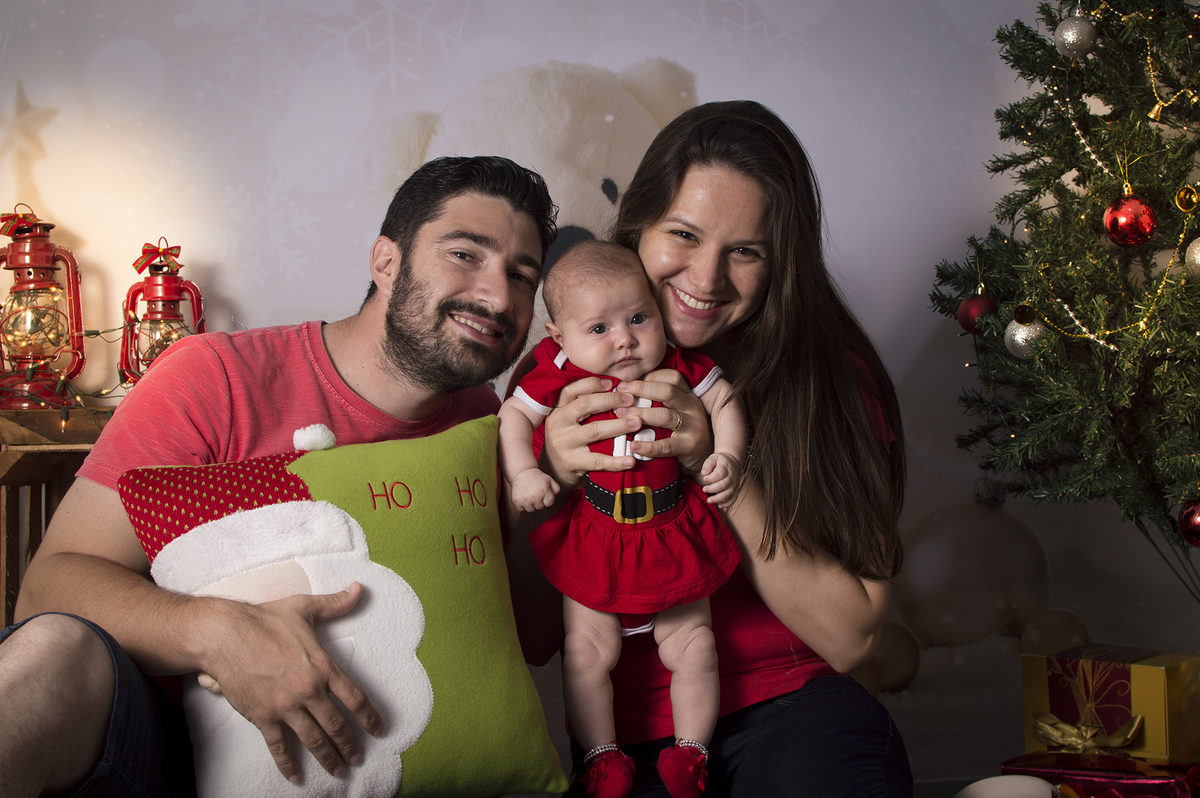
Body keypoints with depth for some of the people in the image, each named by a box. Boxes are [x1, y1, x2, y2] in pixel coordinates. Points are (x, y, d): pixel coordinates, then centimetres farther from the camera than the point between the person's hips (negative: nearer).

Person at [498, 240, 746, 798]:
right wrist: (521, 473, -18)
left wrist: (727, 457, -11)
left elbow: (724, 401, 4)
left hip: (673, 533, 1)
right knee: (588, 648, -2)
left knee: (689, 641, 5)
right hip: (593, 539, -1)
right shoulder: (561, 375, -11)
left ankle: (690, 751, 20)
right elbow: (512, 416, -4)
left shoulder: (679, 368, -6)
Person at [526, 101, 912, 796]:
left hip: (795, 711, 0)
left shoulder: (834, 374, -2)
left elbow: (851, 641, -8)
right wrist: (551, 479, -17)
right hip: (631, 737, 0)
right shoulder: (563, 378, 0)